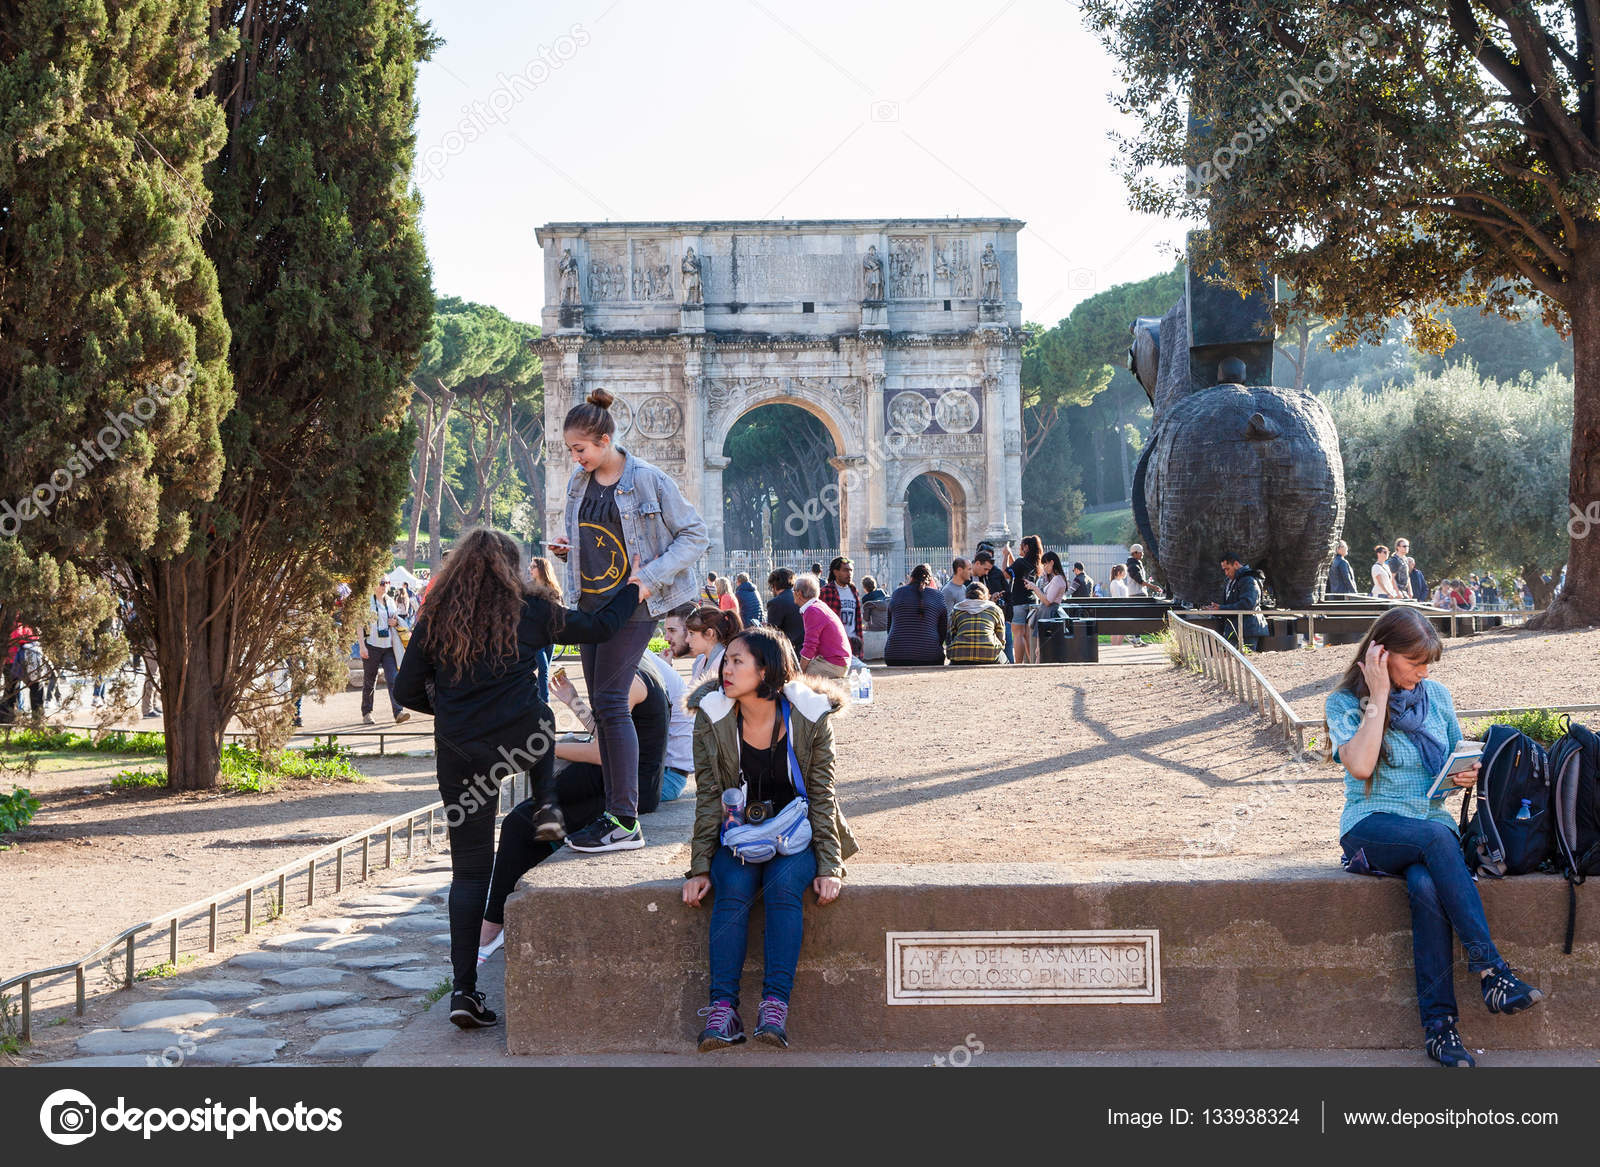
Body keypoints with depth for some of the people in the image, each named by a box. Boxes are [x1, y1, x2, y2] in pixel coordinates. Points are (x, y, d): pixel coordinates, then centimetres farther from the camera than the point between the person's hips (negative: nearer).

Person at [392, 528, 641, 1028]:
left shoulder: (435, 619, 5)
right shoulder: (529, 611, 2)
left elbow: (406, 691, 5)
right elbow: (599, 626, 13)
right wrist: (633, 590, 31)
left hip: (459, 756, 1)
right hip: (519, 743, -1)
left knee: (469, 870, 7)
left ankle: (463, 988, 2)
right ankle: (547, 806, 20)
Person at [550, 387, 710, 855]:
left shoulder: (649, 481, -12)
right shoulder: (579, 482, 9)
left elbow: (695, 536, -7)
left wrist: (650, 576, -18)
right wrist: (566, 550, 1)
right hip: (591, 603, 7)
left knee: (610, 702, -14)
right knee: (602, 708, 7)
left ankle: (625, 823, -12)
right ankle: (615, 811, 14)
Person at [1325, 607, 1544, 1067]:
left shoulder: (1436, 695, 11)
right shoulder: (1345, 702, -1)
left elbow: (1460, 759, 20)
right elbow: (1359, 766, -18)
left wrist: (1469, 774, -5)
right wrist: (1379, 696, -14)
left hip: (1433, 823, 3)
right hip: (1371, 828, -3)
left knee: (1427, 886, -33)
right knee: (1435, 837, -37)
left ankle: (1438, 1024, -33)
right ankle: (1492, 971, -38)